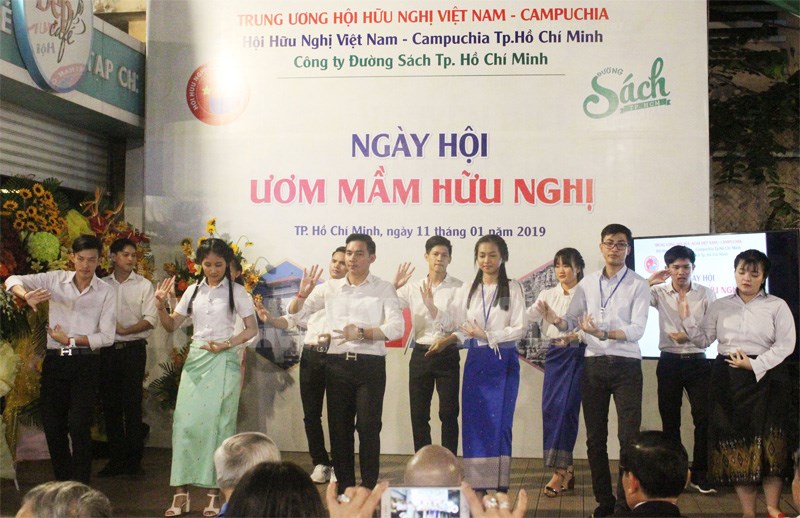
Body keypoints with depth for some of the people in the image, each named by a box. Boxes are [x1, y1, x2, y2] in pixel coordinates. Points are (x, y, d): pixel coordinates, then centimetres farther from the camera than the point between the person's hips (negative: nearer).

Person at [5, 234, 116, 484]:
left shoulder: (105, 292, -1)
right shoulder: (55, 279, 3)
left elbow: (106, 336, -5)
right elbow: (12, 280, -3)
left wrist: (70, 340, -12)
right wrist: (27, 295, -24)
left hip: (85, 363, -3)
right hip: (55, 361, 3)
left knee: (78, 426, -11)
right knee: (52, 425, 8)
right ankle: (63, 483, 26)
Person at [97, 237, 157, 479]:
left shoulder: (143, 285, 2)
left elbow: (151, 319, -4)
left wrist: (125, 330, -14)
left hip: (133, 348, -3)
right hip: (107, 350, 3)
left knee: (132, 405, -2)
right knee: (110, 404, 6)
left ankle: (133, 459, 5)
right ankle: (115, 458, 15)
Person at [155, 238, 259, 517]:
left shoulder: (236, 291, -1)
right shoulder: (193, 291, 9)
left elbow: (252, 329, -1)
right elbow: (172, 325, 11)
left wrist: (227, 344, -15)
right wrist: (161, 307, -8)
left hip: (223, 361, -3)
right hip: (195, 360, 3)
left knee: (217, 424, -1)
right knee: (186, 422, -2)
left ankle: (214, 493, 6)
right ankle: (181, 494, 4)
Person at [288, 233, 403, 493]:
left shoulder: (384, 289, 1)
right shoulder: (330, 288, 10)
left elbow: (396, 327, -11)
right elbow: (294, 313, 14)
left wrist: (361, 333, -23)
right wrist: (303, 293, -7)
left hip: (370, 364, -3)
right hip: (337, 363, 3)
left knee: (368, 428, -3)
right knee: (339, 427, 9)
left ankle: (368, 488, 9)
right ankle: (344, 487, 21)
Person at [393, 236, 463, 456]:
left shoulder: (459, 288, -4)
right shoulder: (413, 288, 5)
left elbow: (455, 323, -13)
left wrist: (431, 305, -21)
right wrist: (394, 286, -13)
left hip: (447, 355, -3)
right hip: (420, 355, 3)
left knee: (449, 413, 0)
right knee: (419, 414, 7)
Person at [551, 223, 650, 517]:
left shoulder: (638, 285, -2)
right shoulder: (587, 283, 9)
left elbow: (637, 329, -12)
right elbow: (571, 321, 7)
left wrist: (603, 333, -27)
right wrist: (555, 320, -16)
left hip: (626, 365, -3)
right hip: (593, 364, 3)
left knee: (628, 437, -2)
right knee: (595, 437, 8)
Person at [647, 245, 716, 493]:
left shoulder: (706, 293, 1)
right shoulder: (660, 293, 1)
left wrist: (690, 336, -16)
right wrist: (650, 282, -17)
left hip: (697, 361, 0)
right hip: (669, 361, 1)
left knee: (703, 418, -3)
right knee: (670, 420, 8)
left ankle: (700, 474, 10)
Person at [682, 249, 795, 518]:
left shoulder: (777, 306, 1)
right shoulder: (720, 306, 9)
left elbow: (785, 344, -6)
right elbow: (704, 339, 8)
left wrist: (755, 365, -15)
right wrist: (687, 318, -8)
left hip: (765, 377, -2)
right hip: (728, 380, 2)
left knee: (769, 445, -4)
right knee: (735, 443, 2)